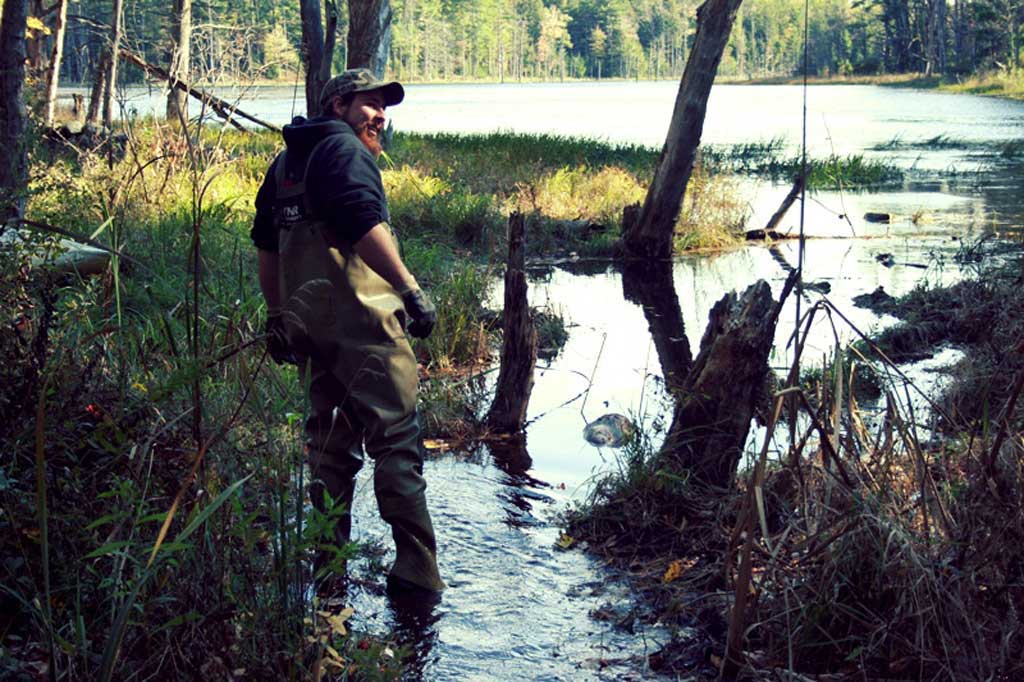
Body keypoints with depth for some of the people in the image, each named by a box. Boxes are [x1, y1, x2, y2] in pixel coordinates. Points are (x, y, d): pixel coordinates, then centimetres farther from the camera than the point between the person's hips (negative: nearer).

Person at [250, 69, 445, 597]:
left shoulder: (286, 162, 22)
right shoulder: (345, 149, -7)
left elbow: (266, 244, 24)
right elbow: (365, 224, -22)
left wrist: (276, 313, 28)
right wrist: (410, 289, -24)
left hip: (305, 321, 9)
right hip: (358, 316, -9)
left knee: (329, 434, 17)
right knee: (395, 435, -7)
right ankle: (415, 567, -10)